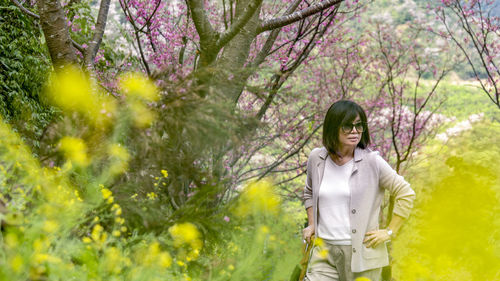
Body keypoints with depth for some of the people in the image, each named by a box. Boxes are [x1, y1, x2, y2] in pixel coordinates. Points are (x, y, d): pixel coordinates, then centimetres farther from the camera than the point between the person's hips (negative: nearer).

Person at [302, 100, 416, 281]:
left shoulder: (371, 161, -6)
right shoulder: (317, 158, 4)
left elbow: (406, 194, 1)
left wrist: (389, 232, -1)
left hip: (361, 253, -3)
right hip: (324, 252, 3)